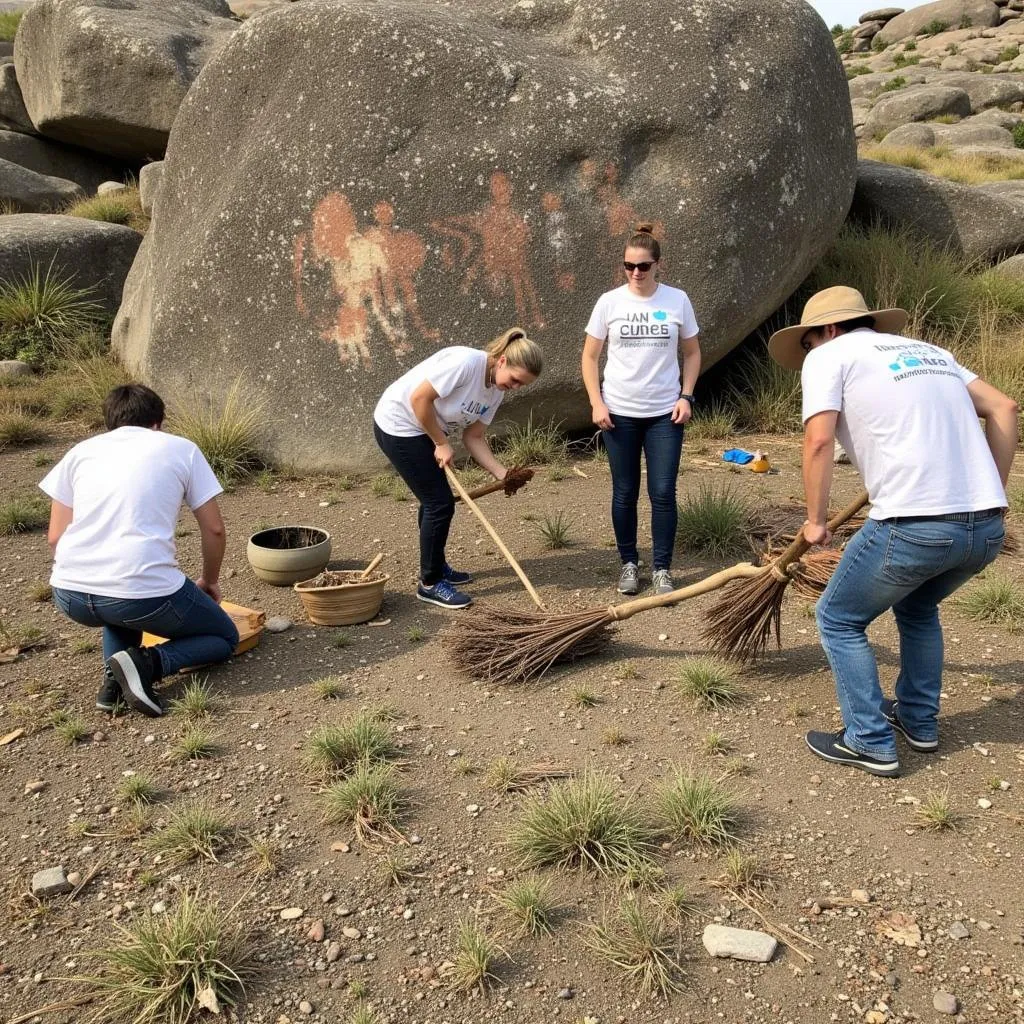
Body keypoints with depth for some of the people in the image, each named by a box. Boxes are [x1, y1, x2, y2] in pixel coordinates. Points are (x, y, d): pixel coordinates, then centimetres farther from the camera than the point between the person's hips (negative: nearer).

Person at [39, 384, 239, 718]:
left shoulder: (81, 450, 18)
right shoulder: (181, 449, 12)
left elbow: (56, 537, 14)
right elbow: (214, 529, 11)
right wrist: (209, 581, 29)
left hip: (69, 595, 4)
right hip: (145, 592, -4)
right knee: (226, 638, 21)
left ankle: (116, 676, 11)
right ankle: (148, 663, -6)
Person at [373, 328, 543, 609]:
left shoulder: (496, 391, -1)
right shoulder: (465, 362, -28)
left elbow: (473, 437, 1)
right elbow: (419, 398, -27)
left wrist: (502, 474, -11)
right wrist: (442, 444, -18)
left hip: (423, 431, 9)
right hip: (398, 426, -9)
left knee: (436, 501, 18)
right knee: (440, 504, -8)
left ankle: (435, 567, 38)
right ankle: (430, 584, 5)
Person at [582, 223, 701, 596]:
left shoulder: (677, 300, -1)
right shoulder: (609, 302, -3)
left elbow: (692, 353, 9)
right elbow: (590, 357, 3)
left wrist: (686, 396, -2)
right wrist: (596, 403, -7)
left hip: (665, 414, 0)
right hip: (619, 414, 0)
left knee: (663, 493, -1)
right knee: (625, 494, 9)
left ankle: (662, 570, 12)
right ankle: (629, 564, 23)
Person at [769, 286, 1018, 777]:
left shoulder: (829, 357, 6)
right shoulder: (929, 350, 25)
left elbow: (819, 440, -8)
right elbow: (1003, 408, 20)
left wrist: (816, 520, 3)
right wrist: (991, 493, 22)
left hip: (914, 525, -7)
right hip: (987, 528, 7)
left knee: (839, 620, 15)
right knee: (918, 608, 33)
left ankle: (871, 743, 16)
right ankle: (919, 721, 40)